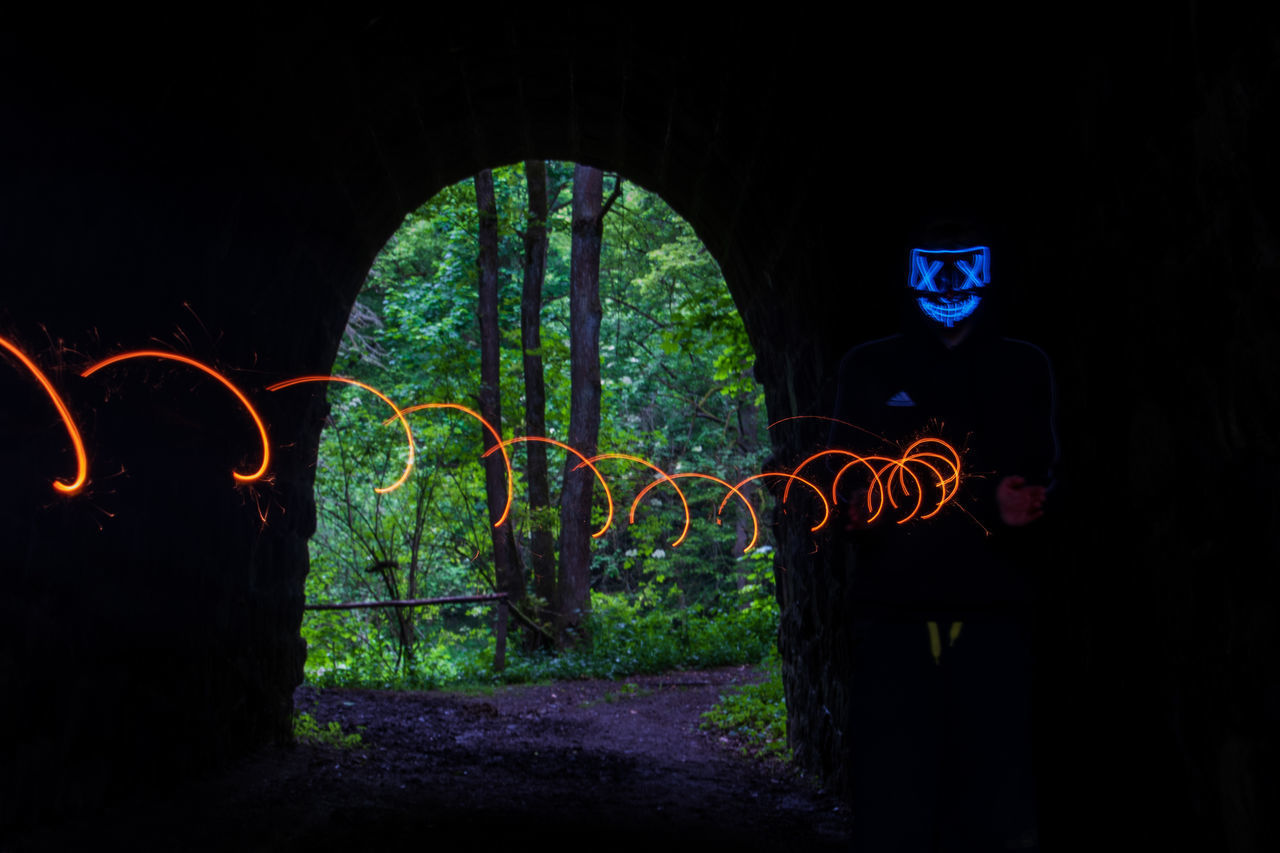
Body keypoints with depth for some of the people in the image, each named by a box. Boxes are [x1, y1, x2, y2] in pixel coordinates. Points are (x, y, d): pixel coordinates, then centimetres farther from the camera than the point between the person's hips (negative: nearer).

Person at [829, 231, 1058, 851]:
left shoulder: (1022, 369, 16)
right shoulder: (869, 370, 14)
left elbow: (1042, 474, 11)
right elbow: (843, 469, 11)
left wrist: (1019, 502, -12)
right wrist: (859, 502, -11)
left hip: (991, 613, 1)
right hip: (892, 611, 0)